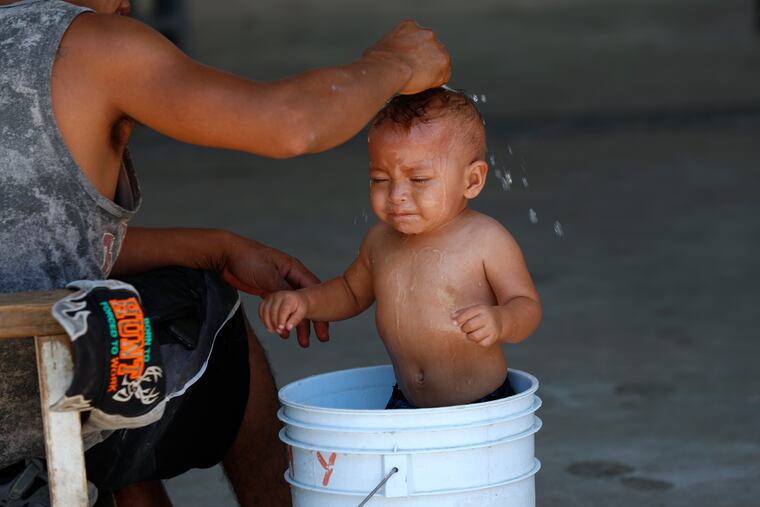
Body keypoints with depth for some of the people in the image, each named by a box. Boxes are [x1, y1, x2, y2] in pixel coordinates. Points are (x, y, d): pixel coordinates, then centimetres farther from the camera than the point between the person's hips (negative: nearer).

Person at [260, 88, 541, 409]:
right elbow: (352, 291, 26)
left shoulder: (486, 241, -10)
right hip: (406, 406, 4)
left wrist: (499, 322, -28)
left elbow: (528, 307, -7)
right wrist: (305, 301, 9)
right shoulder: (380, 241, 7)